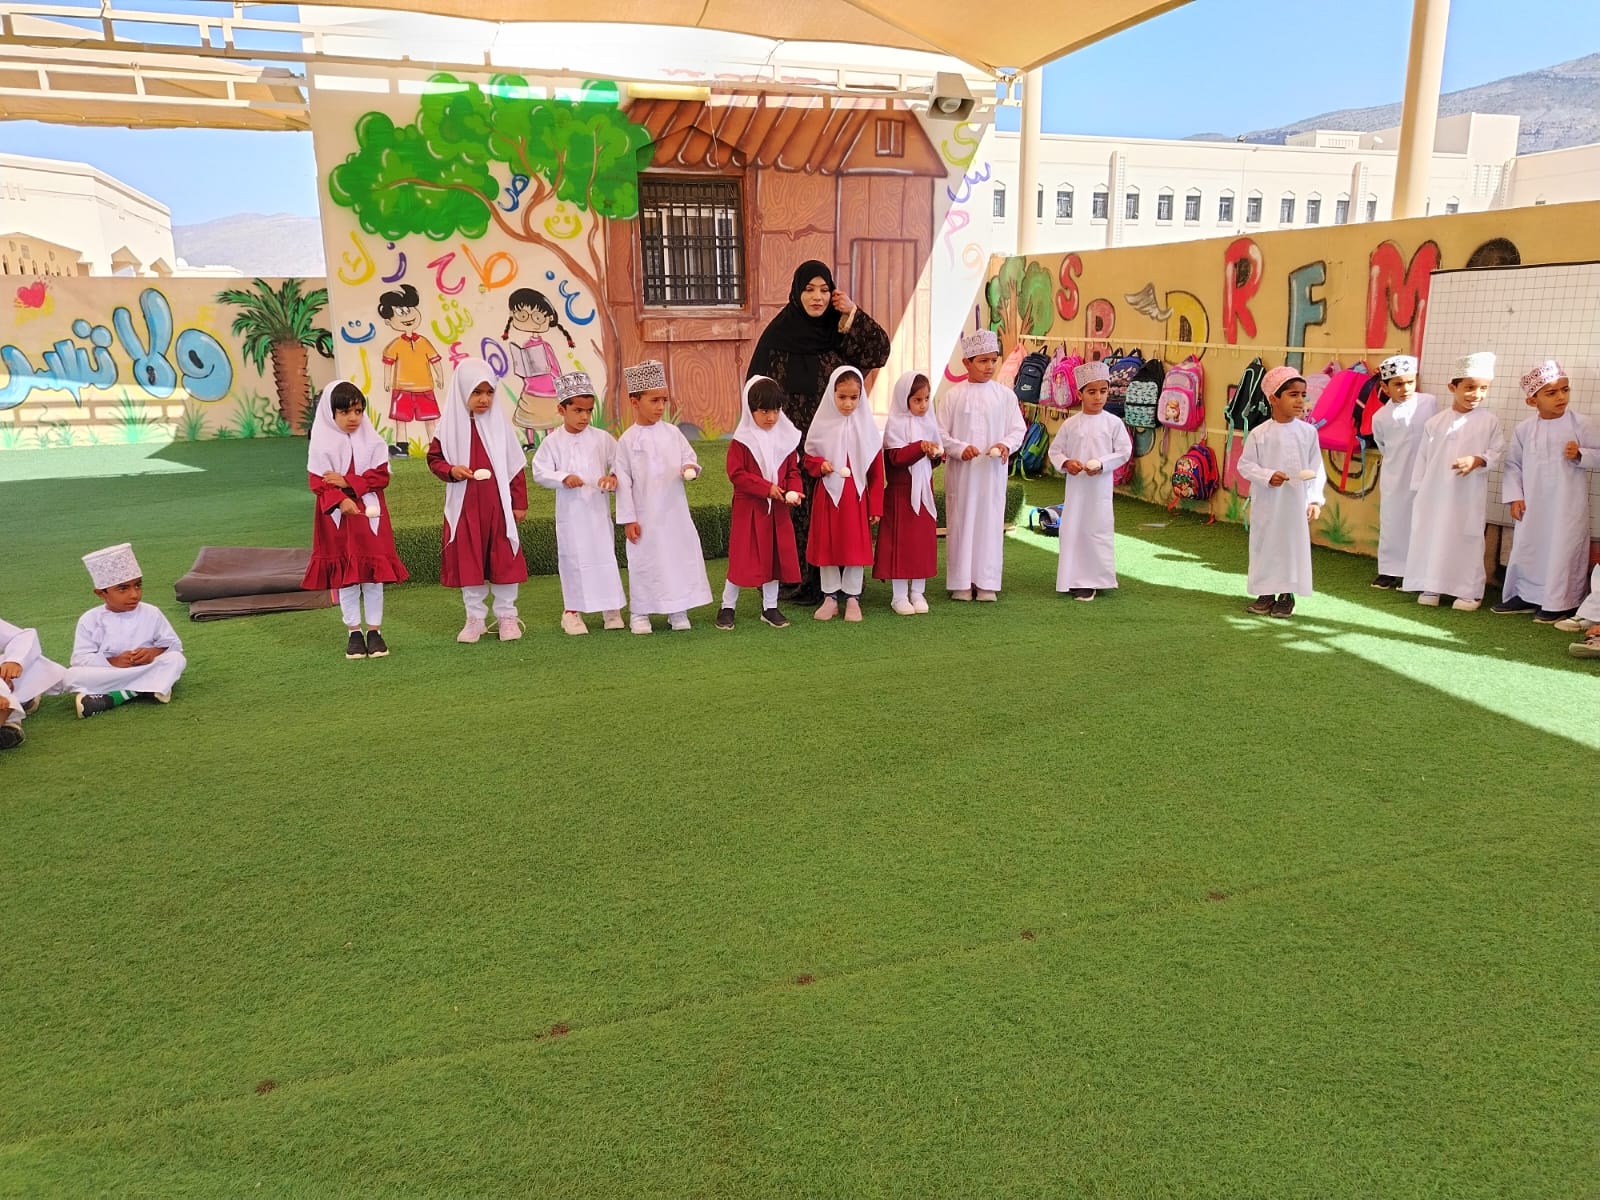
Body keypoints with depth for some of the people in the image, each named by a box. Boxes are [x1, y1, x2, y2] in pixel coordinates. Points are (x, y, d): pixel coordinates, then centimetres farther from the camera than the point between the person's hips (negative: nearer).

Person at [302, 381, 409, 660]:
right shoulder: (322, 444, -3)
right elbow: (318, 482, -8)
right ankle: (353, 632, 16)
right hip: (337, 516, -1)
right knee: (345, 574, 6)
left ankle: (375, 630, 12)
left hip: (370, 514, 1)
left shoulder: (372, 441, 1)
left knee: (373, 573, 3)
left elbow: (381, 476, -5)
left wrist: (347, 482, -16)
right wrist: (340, 501, -24)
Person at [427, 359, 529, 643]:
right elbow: (434, 458, 8)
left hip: (498, 505, 0)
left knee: (504, 560, 5)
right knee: (468, 562, 7)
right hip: (465, 506, 1)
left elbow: (516, 466, 2)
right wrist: (450, 470, -13)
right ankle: (475, 618, 20)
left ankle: (506, 615, 19)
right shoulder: (451, 426, -1)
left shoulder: (500, 423, -1)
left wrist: (519, 502, 1)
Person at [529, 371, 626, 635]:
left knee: (605, 554, 6)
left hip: (599, 508, 1)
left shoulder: (602, 438, 1)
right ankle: (572, 611, 16)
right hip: (570, 511, -1)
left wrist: (613, 478, -16)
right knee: (572, 558, 5)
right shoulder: (553, 441, -2)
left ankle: (612, 609, 17)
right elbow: (540, 472, -3)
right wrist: (564, 478, -17)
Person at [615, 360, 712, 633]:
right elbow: (623, 480, -4)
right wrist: (628, 518, -6)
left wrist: (690, 468, -16)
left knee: (681, 556, 6)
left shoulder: (672, 433, 4)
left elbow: (689, 457, 10)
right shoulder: (628, 440, -4)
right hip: (645, 517, -3)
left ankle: (678, 611, 18)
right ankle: (640, 614, 16)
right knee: (644, 562, 4)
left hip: (675, 513, 3)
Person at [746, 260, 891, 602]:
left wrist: (852, 314, -13)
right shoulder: (778, 333, -3)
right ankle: (798, 579, 12)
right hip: (793, 442, -2)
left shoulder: (840, 331, 4)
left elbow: (880, 350, -5)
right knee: (797, 507, 1)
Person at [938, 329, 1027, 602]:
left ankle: (987, 582, 13)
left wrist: (1007, 445, -14)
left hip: (993, 471, 1)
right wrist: (960, 448, -17)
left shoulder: (1004, 395, 4)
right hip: (960, 472, -1)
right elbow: (941, 433, 0)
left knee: (990, 522, 4)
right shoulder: (953, 396, -1)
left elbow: (1019, 429, 5)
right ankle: (960, 582, 12)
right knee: (961, 522, 3)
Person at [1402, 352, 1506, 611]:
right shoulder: (1435, 422, 2)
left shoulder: (1489, 421, -2)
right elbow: (1423, 456, 5)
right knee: (1431, 536, 6)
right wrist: (1419, 488, 4)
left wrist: (1478, 460, -19)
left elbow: (1498, 452, 0)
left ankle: (1469, 591, 11)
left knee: (1467, 540, 2)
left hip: (1468, 495, -2)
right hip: (1435, 492, 2)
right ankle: (1431, 586, 17)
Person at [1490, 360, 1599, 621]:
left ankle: (1560, 603, 10)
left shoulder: (1579, 425, -6)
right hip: (1532, 506, 3)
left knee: (1562, 551, 0)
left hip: (1567, 507, -3)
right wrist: (1514, 497, 0)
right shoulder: (1524, 428, 1)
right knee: (1526, 548, 11)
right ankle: (1526, 595, 25)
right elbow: (1513, 464, 6)